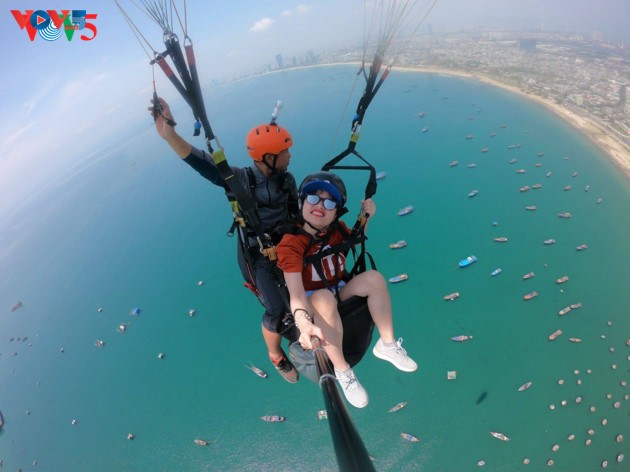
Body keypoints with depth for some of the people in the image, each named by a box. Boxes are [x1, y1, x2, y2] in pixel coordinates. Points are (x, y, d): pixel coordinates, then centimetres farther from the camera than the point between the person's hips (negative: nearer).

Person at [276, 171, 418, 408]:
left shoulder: (337, 229, -9)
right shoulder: (290, 244, -26)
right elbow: (296, 295, -36)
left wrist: (366, 217, -4)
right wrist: (304, 323, -56)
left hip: (340, 292, 5)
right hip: (311, 303, -5)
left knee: (373, 277, -20)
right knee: (324, 298, -39)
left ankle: (387, 344, -8)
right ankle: (342, 370, -21)